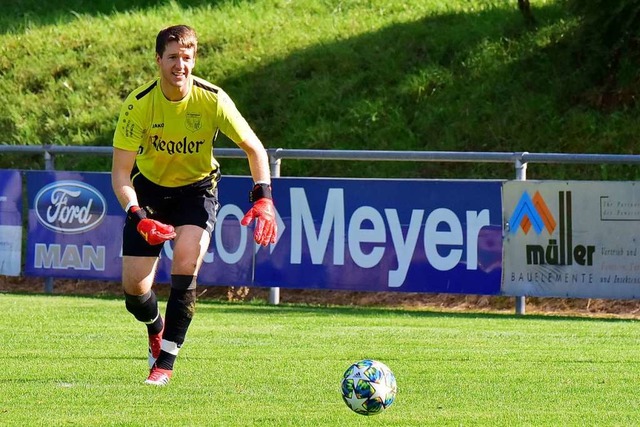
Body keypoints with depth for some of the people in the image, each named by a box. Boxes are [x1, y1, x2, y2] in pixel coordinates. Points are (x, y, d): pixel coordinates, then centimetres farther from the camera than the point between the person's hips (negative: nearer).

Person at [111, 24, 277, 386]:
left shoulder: (212, 99, -21)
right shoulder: (139, 104, -22)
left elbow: (254, 148, -8)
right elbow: (120, 173, -21)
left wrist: (264, 198, -21)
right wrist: (138, 217, -36)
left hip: (197, 189, -1)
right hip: (149, 186, 1)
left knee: (185, 265, -26)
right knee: (134, 288, -5)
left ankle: (166, 361, -14)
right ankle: (157, 329, 32)